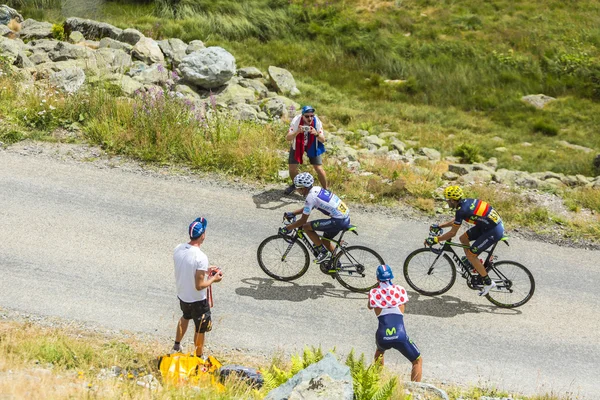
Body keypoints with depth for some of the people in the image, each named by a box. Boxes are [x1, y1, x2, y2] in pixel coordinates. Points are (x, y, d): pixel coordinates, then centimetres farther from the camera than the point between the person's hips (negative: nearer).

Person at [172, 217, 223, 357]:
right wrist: (213, 279, -10)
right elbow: (199, 286, -28)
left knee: (185, 317, 36)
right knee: (200, 330, 16)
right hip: (197, 300, -7)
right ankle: (198, 358, 34)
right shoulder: (201, 257, -32)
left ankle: (176, 346, 50)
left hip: (182, 295, 7)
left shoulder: (178, 249, -10)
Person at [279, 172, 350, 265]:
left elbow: (303, 220, -12)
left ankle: (324, 252, 5)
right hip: (346, 218, 10)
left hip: (339, 221, -10)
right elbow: (307, 208, 27)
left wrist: (286, 229, -3)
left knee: (306, 227, -5)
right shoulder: (317, 189, 11)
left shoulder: (311, 197, -15)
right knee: (325, 240, 26)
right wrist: (291, 213, 23)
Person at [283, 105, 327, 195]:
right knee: (292, 167, 2)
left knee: (319, 169, -9)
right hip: (297, 145, 1)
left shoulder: (317, 122, -27)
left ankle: (325, 190, 12)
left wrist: (316, 134, -44)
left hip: (312, 145, -1)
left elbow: (323, 140, -22)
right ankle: (295, 184, 34)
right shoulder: (296, 121, -29)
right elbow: (287, 138, -32)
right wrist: (297, 132, -50)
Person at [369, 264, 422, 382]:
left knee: (380, 350, 38)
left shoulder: (373, 293, 6)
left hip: (383, 337, 2)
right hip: (400, 336, -2)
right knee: (418, 361, 16)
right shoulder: (400, 290, 8)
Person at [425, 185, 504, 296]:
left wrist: (435, 240, -8)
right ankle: (475, 267, 25)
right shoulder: (465, 202, 6)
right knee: (463, 238, 14)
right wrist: (439, 226, 22)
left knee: (470, 255, -5)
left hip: (494, 231, -9)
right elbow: (455, 221, 22)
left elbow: (452, 233, -16)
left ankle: (488, 283, 6)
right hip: (488, 225, 9)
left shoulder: (462, 210, -21)